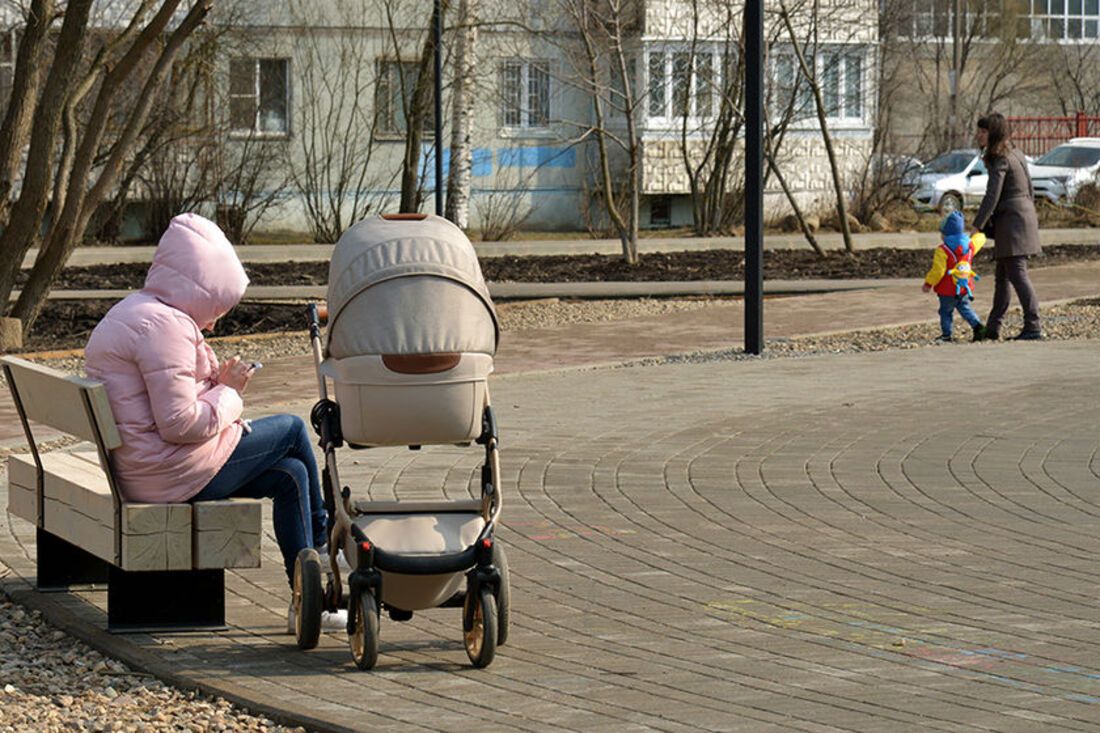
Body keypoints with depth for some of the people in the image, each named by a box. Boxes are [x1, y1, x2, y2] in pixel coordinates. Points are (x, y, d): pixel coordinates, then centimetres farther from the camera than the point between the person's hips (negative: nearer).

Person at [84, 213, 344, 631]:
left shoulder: (130, 315, 16)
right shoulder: (164, 325, -20)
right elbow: (180, 423, -25)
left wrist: (219, 383, 10)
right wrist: (228, 392, -9)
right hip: (176, 474, -11)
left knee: (291, 475, 11)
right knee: (292, 430, 4)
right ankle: (322, 544, 24)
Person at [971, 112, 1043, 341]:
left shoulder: (1000, 160, -12)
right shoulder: (1016, 155, 16)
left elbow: (992, 196, -18)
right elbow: (1030, 191, 20)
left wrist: (977, 227, -18)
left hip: (1012, 219, -10)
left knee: (1018, 274, -10)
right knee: (1001, 276, 14)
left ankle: (1033, 327, -14)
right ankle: (993, 328, 18)